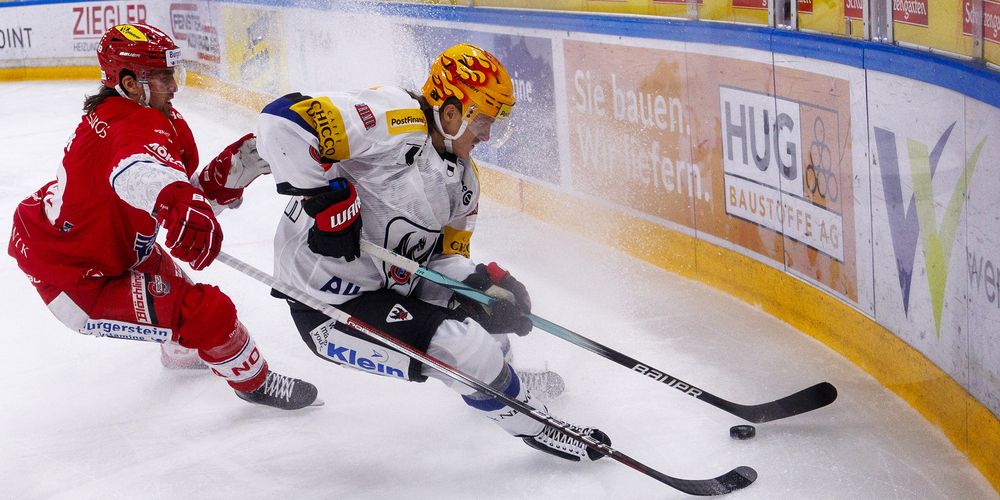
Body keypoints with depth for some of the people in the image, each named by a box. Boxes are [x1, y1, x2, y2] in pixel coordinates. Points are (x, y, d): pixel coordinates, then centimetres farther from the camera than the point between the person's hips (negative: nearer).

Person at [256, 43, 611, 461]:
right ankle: (533, 423, 8)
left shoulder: (463, 178, 7)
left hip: (395, 284, 10)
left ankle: (496, 374, 49)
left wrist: (483, 282, -9)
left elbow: (445, 257, 12)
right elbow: (284, 121, -32)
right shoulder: (397, 122, -23)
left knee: (502, 297, 18)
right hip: (332, 305, -10)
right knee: (467, 348, -19)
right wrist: (326, 197, -31)